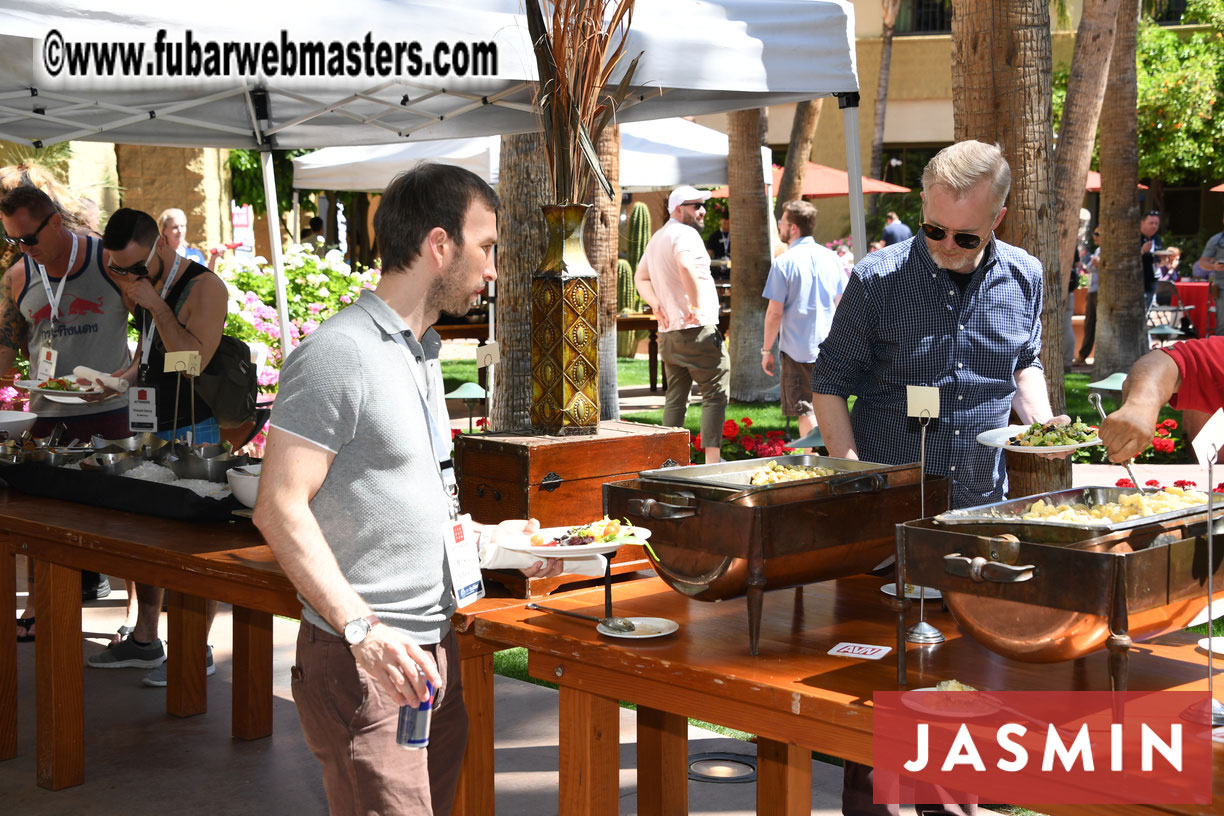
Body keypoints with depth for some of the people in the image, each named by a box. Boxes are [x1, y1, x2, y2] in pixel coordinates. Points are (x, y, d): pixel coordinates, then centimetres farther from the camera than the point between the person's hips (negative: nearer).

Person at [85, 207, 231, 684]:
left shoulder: (204, 288, -15)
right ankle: (145, 640, 25)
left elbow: (193, 360, -26)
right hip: (153, 431, 9)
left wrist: (156, 305, -22)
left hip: (195, 436, -9)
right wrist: (119, 379, 7)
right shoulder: (145, 288, 12)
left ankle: (197, 650, 6)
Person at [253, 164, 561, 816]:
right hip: (364, 662, -9)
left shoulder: (422, 352, 17)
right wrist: (362, 629, -26)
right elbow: (280, 508, -20)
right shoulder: (339, 353, -14)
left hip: (433, 649, 9)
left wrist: (488, 538, 16)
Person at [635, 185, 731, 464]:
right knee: (715, 391, -4)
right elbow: (685, 266, -31)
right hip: (698, 328, -9)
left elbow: (640, 277, 20)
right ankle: (712, 459, -8)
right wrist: (696, 306, -24)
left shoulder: (657, 238, 19)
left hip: (668, 333, 9)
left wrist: (656, 304, 4)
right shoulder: (685, 234, -11)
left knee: (675, 398, 13)